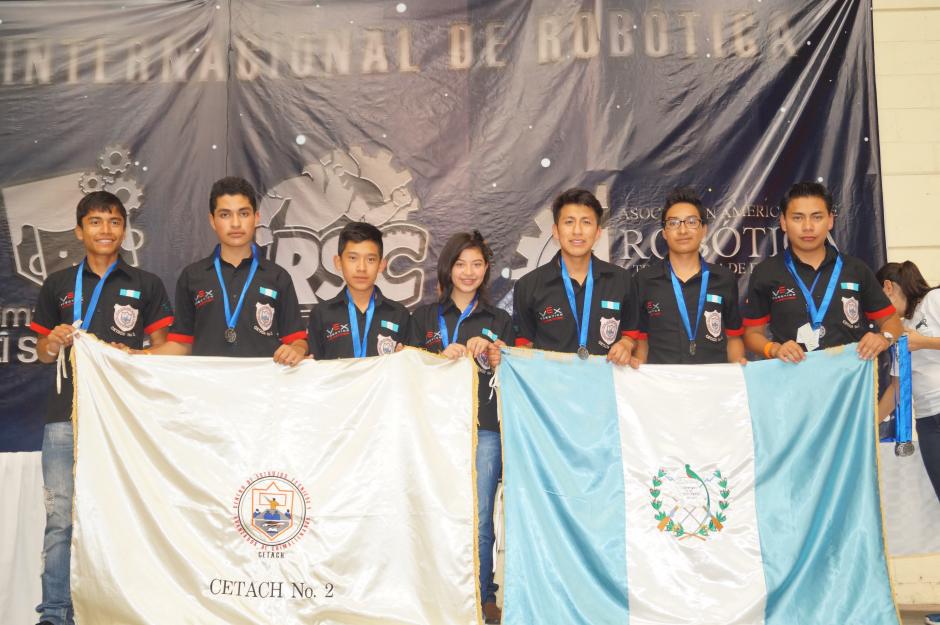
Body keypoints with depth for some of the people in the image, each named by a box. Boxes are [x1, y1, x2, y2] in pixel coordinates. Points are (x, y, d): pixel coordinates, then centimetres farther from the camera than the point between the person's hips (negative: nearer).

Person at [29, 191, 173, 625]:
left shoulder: (146, 285, 10)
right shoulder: (58, 285, 14)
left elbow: (160, 351, 9)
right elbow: (43, 353, 18)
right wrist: (54, 343, -4)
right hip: (66, 414, 1)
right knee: (61, 517, -1)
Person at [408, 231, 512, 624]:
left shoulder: (499, 320, 15)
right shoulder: (425, 317, 13)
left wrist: (489, 354, -6)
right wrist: (444, 356, -7)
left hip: (485, 427, 0)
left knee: (479, 518, -4)